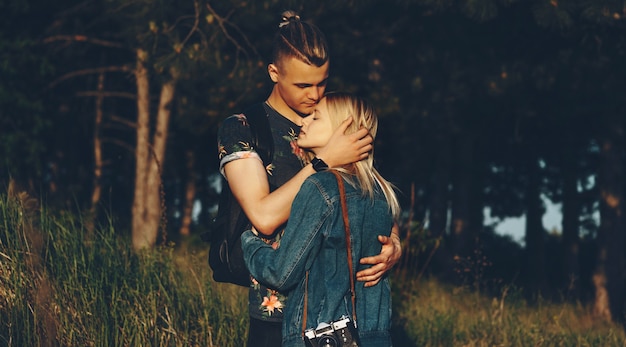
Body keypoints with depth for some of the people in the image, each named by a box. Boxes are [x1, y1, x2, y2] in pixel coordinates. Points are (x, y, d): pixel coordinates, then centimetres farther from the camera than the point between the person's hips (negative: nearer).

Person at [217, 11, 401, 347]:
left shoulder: (340, 125, 9)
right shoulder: (241, 129, -6)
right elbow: (264, 216, -19)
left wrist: (394, 245, -11)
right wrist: (326, 159, -20)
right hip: (278, 313, -4)